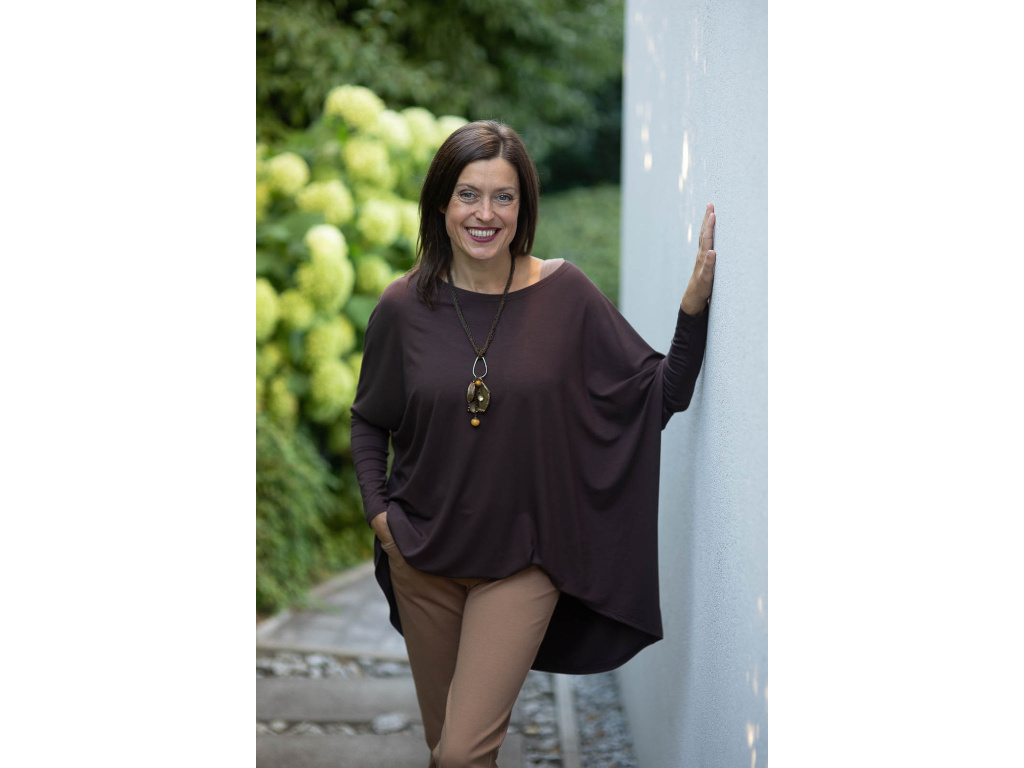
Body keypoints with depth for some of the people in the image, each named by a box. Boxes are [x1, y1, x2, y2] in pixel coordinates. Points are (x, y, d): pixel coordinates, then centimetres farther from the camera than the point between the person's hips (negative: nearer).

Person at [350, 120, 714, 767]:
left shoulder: (564, 294, -8)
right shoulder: (404, 308, -5)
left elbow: (662, 395, -5)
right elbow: (369, 422, 10)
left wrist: (696, 301, -17)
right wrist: (378, 514, -2)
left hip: (522, 560, -2)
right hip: (423, 556, 2)